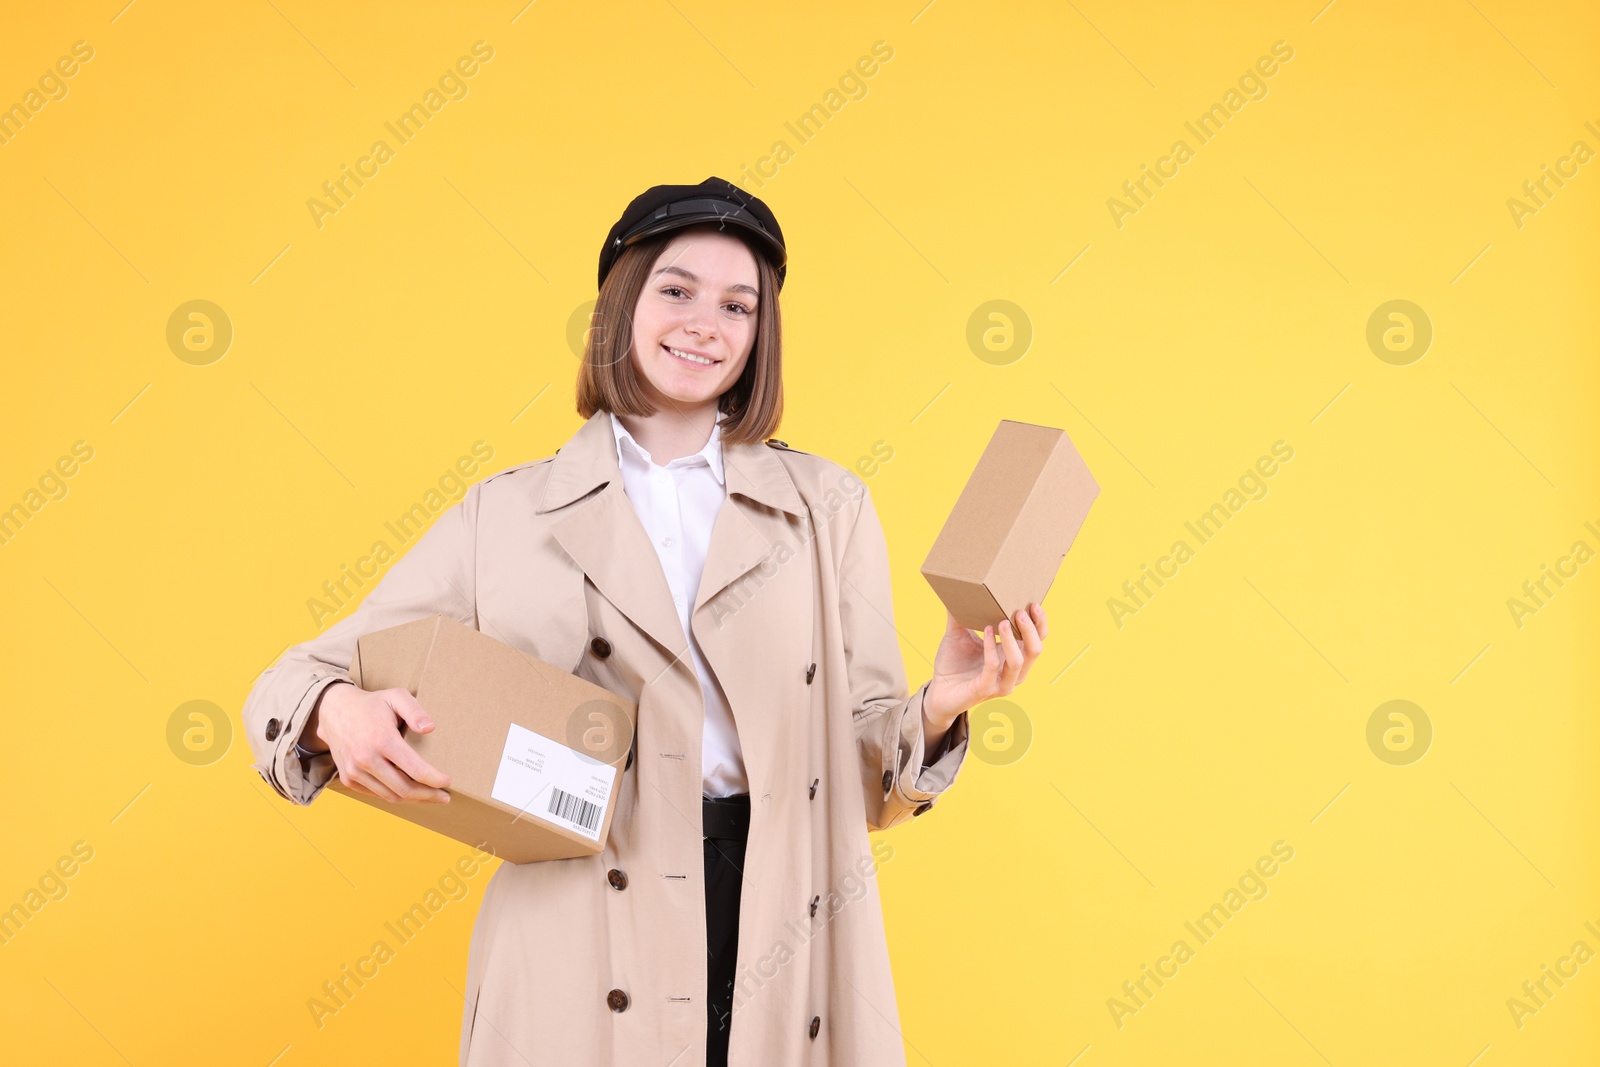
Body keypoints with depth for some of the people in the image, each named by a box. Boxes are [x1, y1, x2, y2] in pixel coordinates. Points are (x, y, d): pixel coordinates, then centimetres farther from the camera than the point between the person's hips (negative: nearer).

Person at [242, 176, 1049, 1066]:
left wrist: (942, 702, -14)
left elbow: (867, 778, 7)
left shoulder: (828, 507, 7)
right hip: (580, 952, -1)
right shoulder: (504, 517, 4)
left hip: (782, 943, 1)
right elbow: (301, 680, 7)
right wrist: (343, 713, -15)